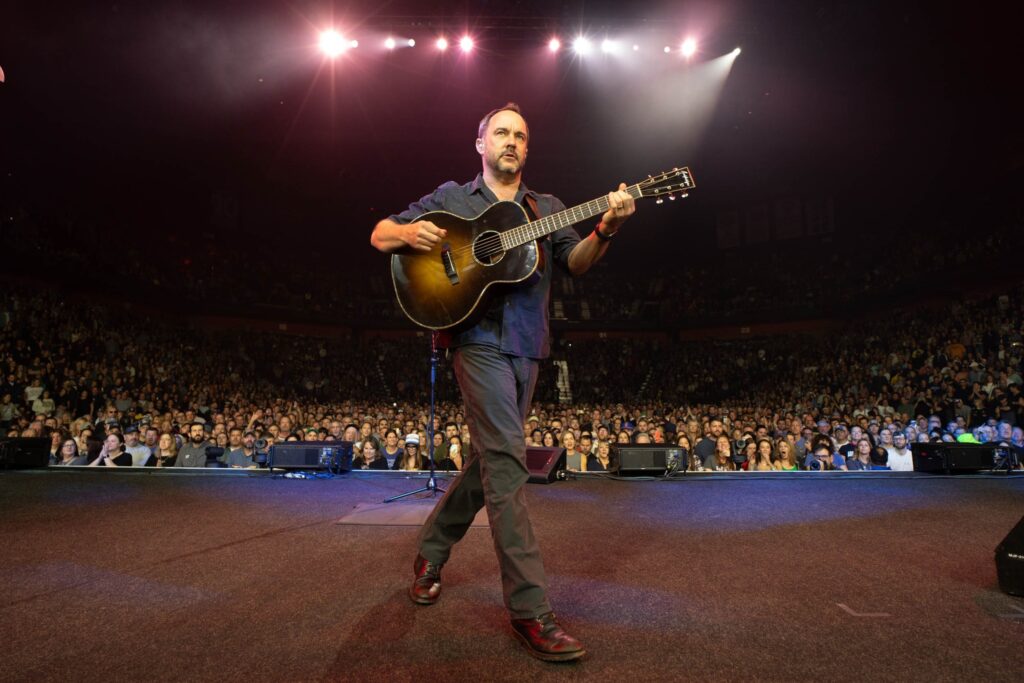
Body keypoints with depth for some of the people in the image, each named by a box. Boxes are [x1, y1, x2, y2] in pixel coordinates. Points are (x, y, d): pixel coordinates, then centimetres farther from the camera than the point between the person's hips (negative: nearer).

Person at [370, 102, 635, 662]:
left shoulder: (546, 209, 19)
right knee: (507, 460, -14)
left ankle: (431, 549, 33)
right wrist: (409, 232, -12)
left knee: (488, 460, 11)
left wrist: (605, 228, -15)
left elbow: (575, 262, 5)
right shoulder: (451, 197, 10)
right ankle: (529, 610, -9)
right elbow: (379, 235, 11)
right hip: (479, 338, -5)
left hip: (527, 345, 5)